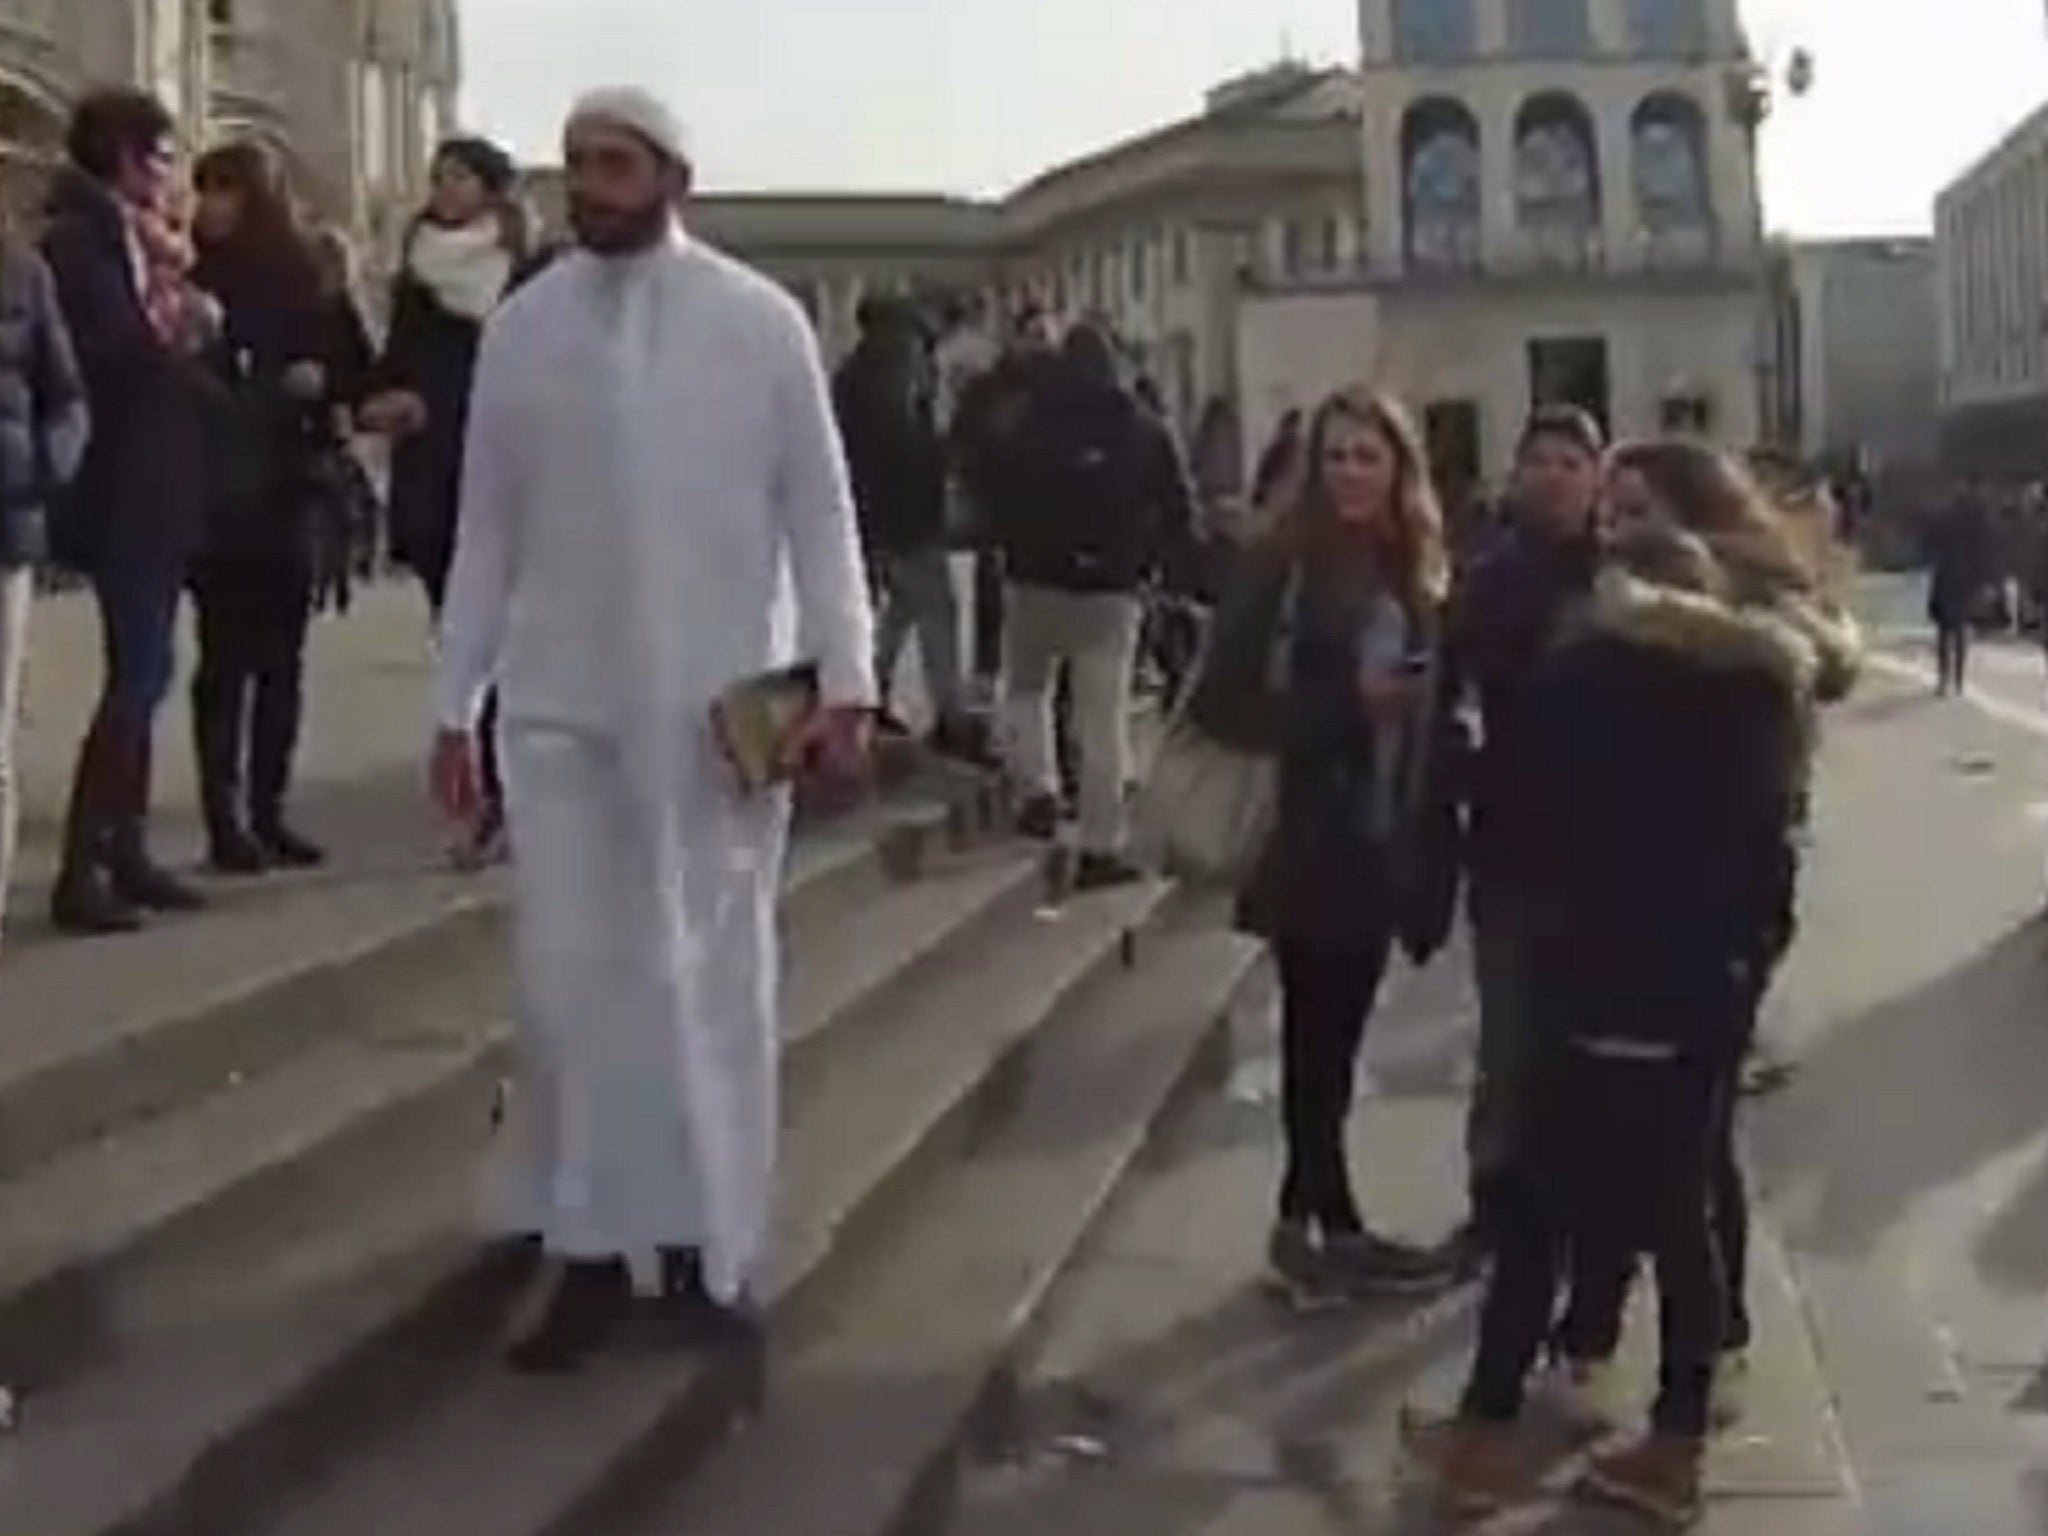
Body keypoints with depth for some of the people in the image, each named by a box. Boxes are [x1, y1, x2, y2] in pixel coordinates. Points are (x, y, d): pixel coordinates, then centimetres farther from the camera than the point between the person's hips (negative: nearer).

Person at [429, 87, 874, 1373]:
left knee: (719, 979, 6)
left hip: (723, 705, -2)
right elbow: (486, 528, 7)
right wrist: (454, 705, 6)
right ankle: (593, 1250, 12)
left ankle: (708, 1243, 17)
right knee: (571, 980, 2)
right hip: (560, 705, 2)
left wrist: (847, 679, -8)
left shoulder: (760, 321, -2)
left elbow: (820, 510, -1)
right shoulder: (522, 327, 4)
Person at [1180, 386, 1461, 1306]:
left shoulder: (1415, 574, 6)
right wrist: (1346, 704, -18)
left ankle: (1307, 1221, 23)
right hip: (1305, 842, -5)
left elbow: (1429, 705, 12)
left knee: (1335, 1034, 12)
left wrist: (1428, 830, -2)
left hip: (1379, 840, 6)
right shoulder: (1280, 567, -10)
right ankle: (1332, 1228, 13)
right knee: (1318, 1035, 1)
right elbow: (1220, 704, -14)